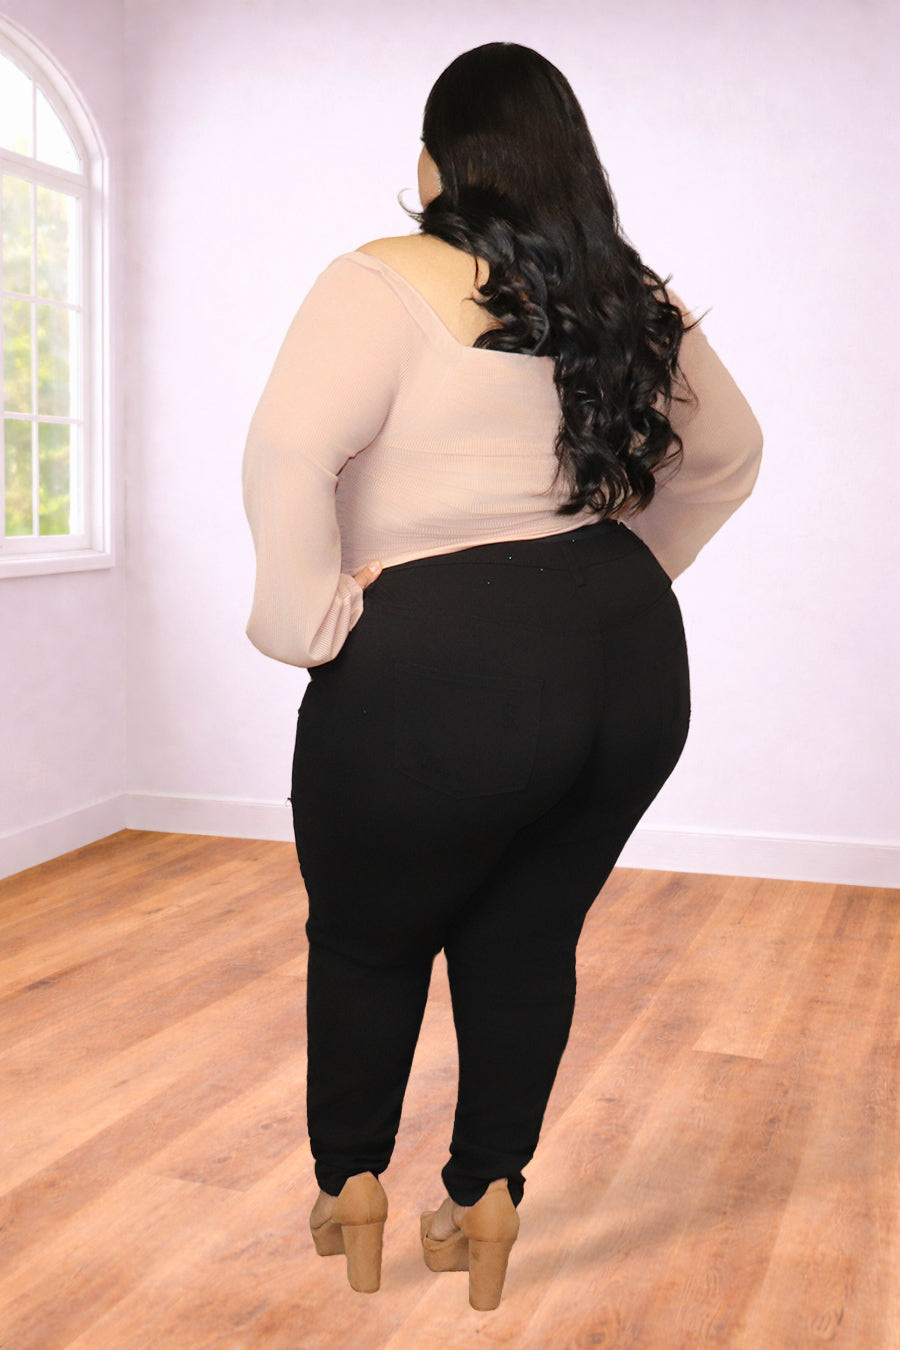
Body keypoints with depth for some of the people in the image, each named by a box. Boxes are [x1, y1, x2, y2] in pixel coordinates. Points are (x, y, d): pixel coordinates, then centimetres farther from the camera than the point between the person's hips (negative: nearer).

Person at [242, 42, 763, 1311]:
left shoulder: (387, 284, -8)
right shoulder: (632, 300, 11)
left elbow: (289, 450, -22)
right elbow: (727, 453, 22)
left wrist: (310, 618, -12)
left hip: (443, 674, -5)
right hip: (633, 663, 6)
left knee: (366, 937, 17)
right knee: (529, 937, 18)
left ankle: (350, 1189, 33)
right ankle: (487, 1200, 29)